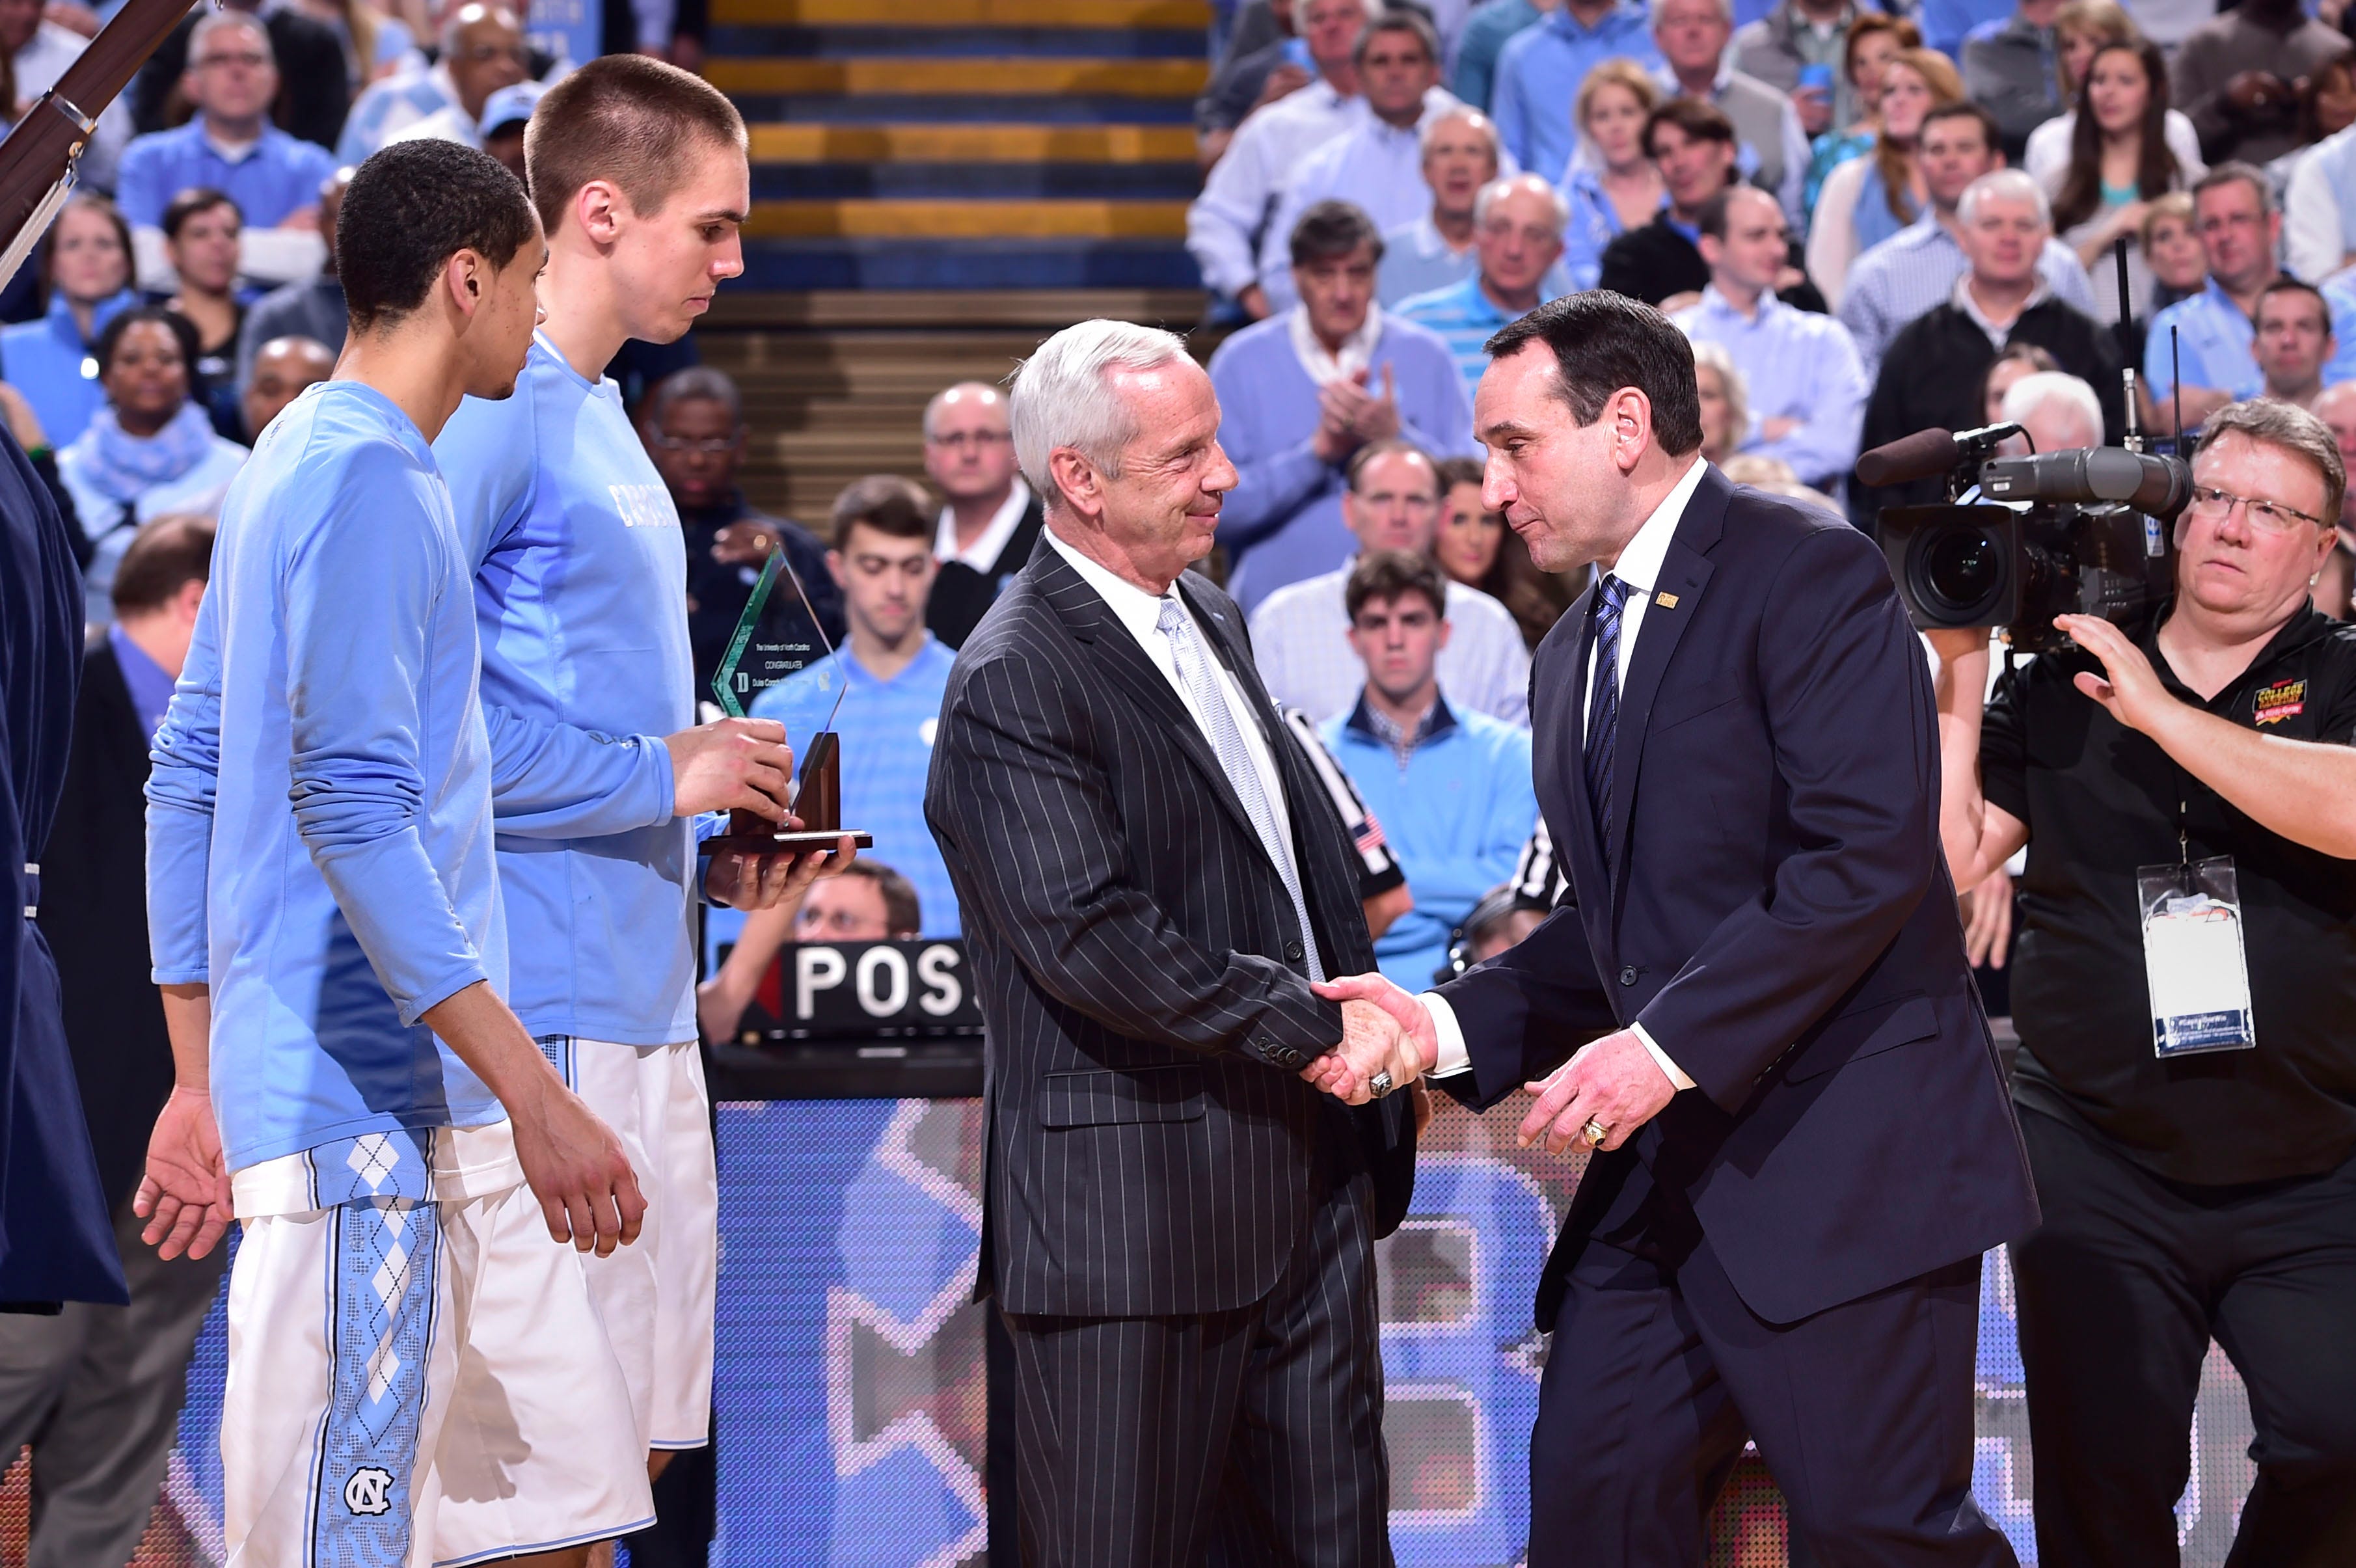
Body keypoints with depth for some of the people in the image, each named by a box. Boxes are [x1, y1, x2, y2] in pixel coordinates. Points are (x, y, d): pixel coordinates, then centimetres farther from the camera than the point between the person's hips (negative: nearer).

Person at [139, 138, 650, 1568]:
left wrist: (203, 1085, 21)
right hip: (363, 1117, -10)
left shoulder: (305, 460, 17)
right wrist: (535, 1094, -22)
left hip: (441, 1126, 10)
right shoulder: (372, 478, -13)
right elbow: (354, 806, -21)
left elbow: (186, 781, 20)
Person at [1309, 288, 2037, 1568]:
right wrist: (1450, 1023, 3)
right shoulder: (1572, 655, 20)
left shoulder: (1808, 573, -9)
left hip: (1838, 1165, -8)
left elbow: (1869, 856, -19)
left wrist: (1670, 1045, -22)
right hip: (1665, 1166, 8)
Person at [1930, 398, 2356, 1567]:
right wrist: (1958, 668, -1)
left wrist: (2161, 714, -16)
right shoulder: (2059, 691, 9)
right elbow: (1951, 858, 4)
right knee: (2104, 1471, 1)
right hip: (2101, 1172, 2)